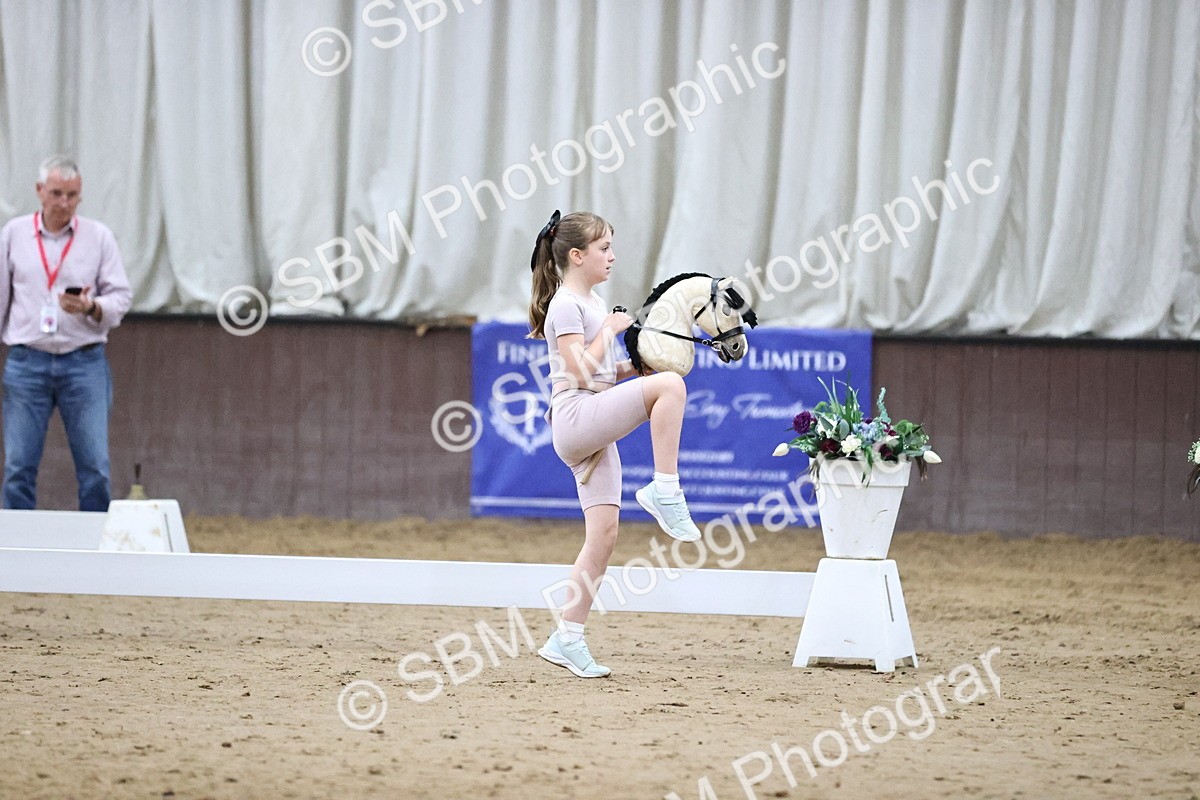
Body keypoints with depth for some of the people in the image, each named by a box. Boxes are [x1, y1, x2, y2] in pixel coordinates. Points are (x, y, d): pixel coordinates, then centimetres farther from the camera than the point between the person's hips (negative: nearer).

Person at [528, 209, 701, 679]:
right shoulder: (567, 305, -7)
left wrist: (634, 367, 12)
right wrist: (609, 330, -8)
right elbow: (580, 371, -16)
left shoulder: (593, 303, 22)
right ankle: (664, 490, -21)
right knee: (670, 385, -24)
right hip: (576, 417, -9)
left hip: (595, 432, 9)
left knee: (603, 533, 2)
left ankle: (567, 639, 3)